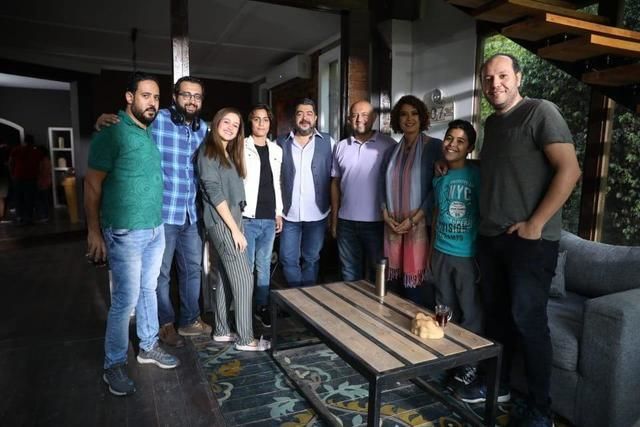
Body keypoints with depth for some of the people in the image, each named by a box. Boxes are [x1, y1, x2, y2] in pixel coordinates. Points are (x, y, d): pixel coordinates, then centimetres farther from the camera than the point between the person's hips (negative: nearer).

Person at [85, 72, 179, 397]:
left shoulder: (153, 132, 9)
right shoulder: (111, 132, -11)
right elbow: (92, 184, -10)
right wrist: (94, 232, -11)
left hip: (156, 229, 7)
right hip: (125, 233, -7)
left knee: (148, 290, 17)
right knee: (125, 300, 0)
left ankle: (148, 347, 33)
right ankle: (114, 365, 18)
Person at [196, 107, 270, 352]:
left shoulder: (230, 154, 17)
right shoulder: (209, 152, -9)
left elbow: (233, 191, 13)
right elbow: (215, 193, -15)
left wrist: (237, 226, 4)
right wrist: (235, 229, -16)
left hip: (232, 220, 8)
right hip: (221, 222, -8)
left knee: (227, 279, 12)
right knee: (244, 279, -6)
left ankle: (222, 331, 22)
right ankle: (245, 339, 4)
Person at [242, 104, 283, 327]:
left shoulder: (276, 150, 12)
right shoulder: (241, 148, -3)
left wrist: (279, 212, 13)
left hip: (269, 218, 4)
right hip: (247, 217, -4)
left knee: (264, 265, 11)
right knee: (246, 266, 2)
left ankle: (262, 307, 23)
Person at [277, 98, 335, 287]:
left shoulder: (328, 142, -1)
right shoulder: (281, 143, 2)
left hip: (317, 214, -1)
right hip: (289, 214, 1)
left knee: (311, 258, 13)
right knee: (288, 260, 8)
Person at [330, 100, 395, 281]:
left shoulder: (388, 145, -5)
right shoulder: (341, 147, 7)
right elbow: (335, 183, 11)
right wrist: (334, 219, 9)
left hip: (377, 222, -3)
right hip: (347, 222, 3)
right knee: (350, 273, 15)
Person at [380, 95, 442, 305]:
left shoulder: (434, 146, -2)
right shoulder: (392, 152, 14)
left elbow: (437, 188, -8)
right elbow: (383, 186, 13)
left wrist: (413, 219, -13)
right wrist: (386, 216, -3)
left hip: (419, 225, -4)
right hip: (392, 227, 5)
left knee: (414, 286, -4)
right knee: (394, 282, 8)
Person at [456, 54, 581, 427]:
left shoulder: (541, 112, -8)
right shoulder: (491, 123, 15)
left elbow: (570, 170, -15)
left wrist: (535, 224, -17)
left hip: (531, 239, -7)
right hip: (490, 236, 7)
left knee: (527, 319, -4)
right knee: (496, 313, 14)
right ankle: (497, 383, 31)